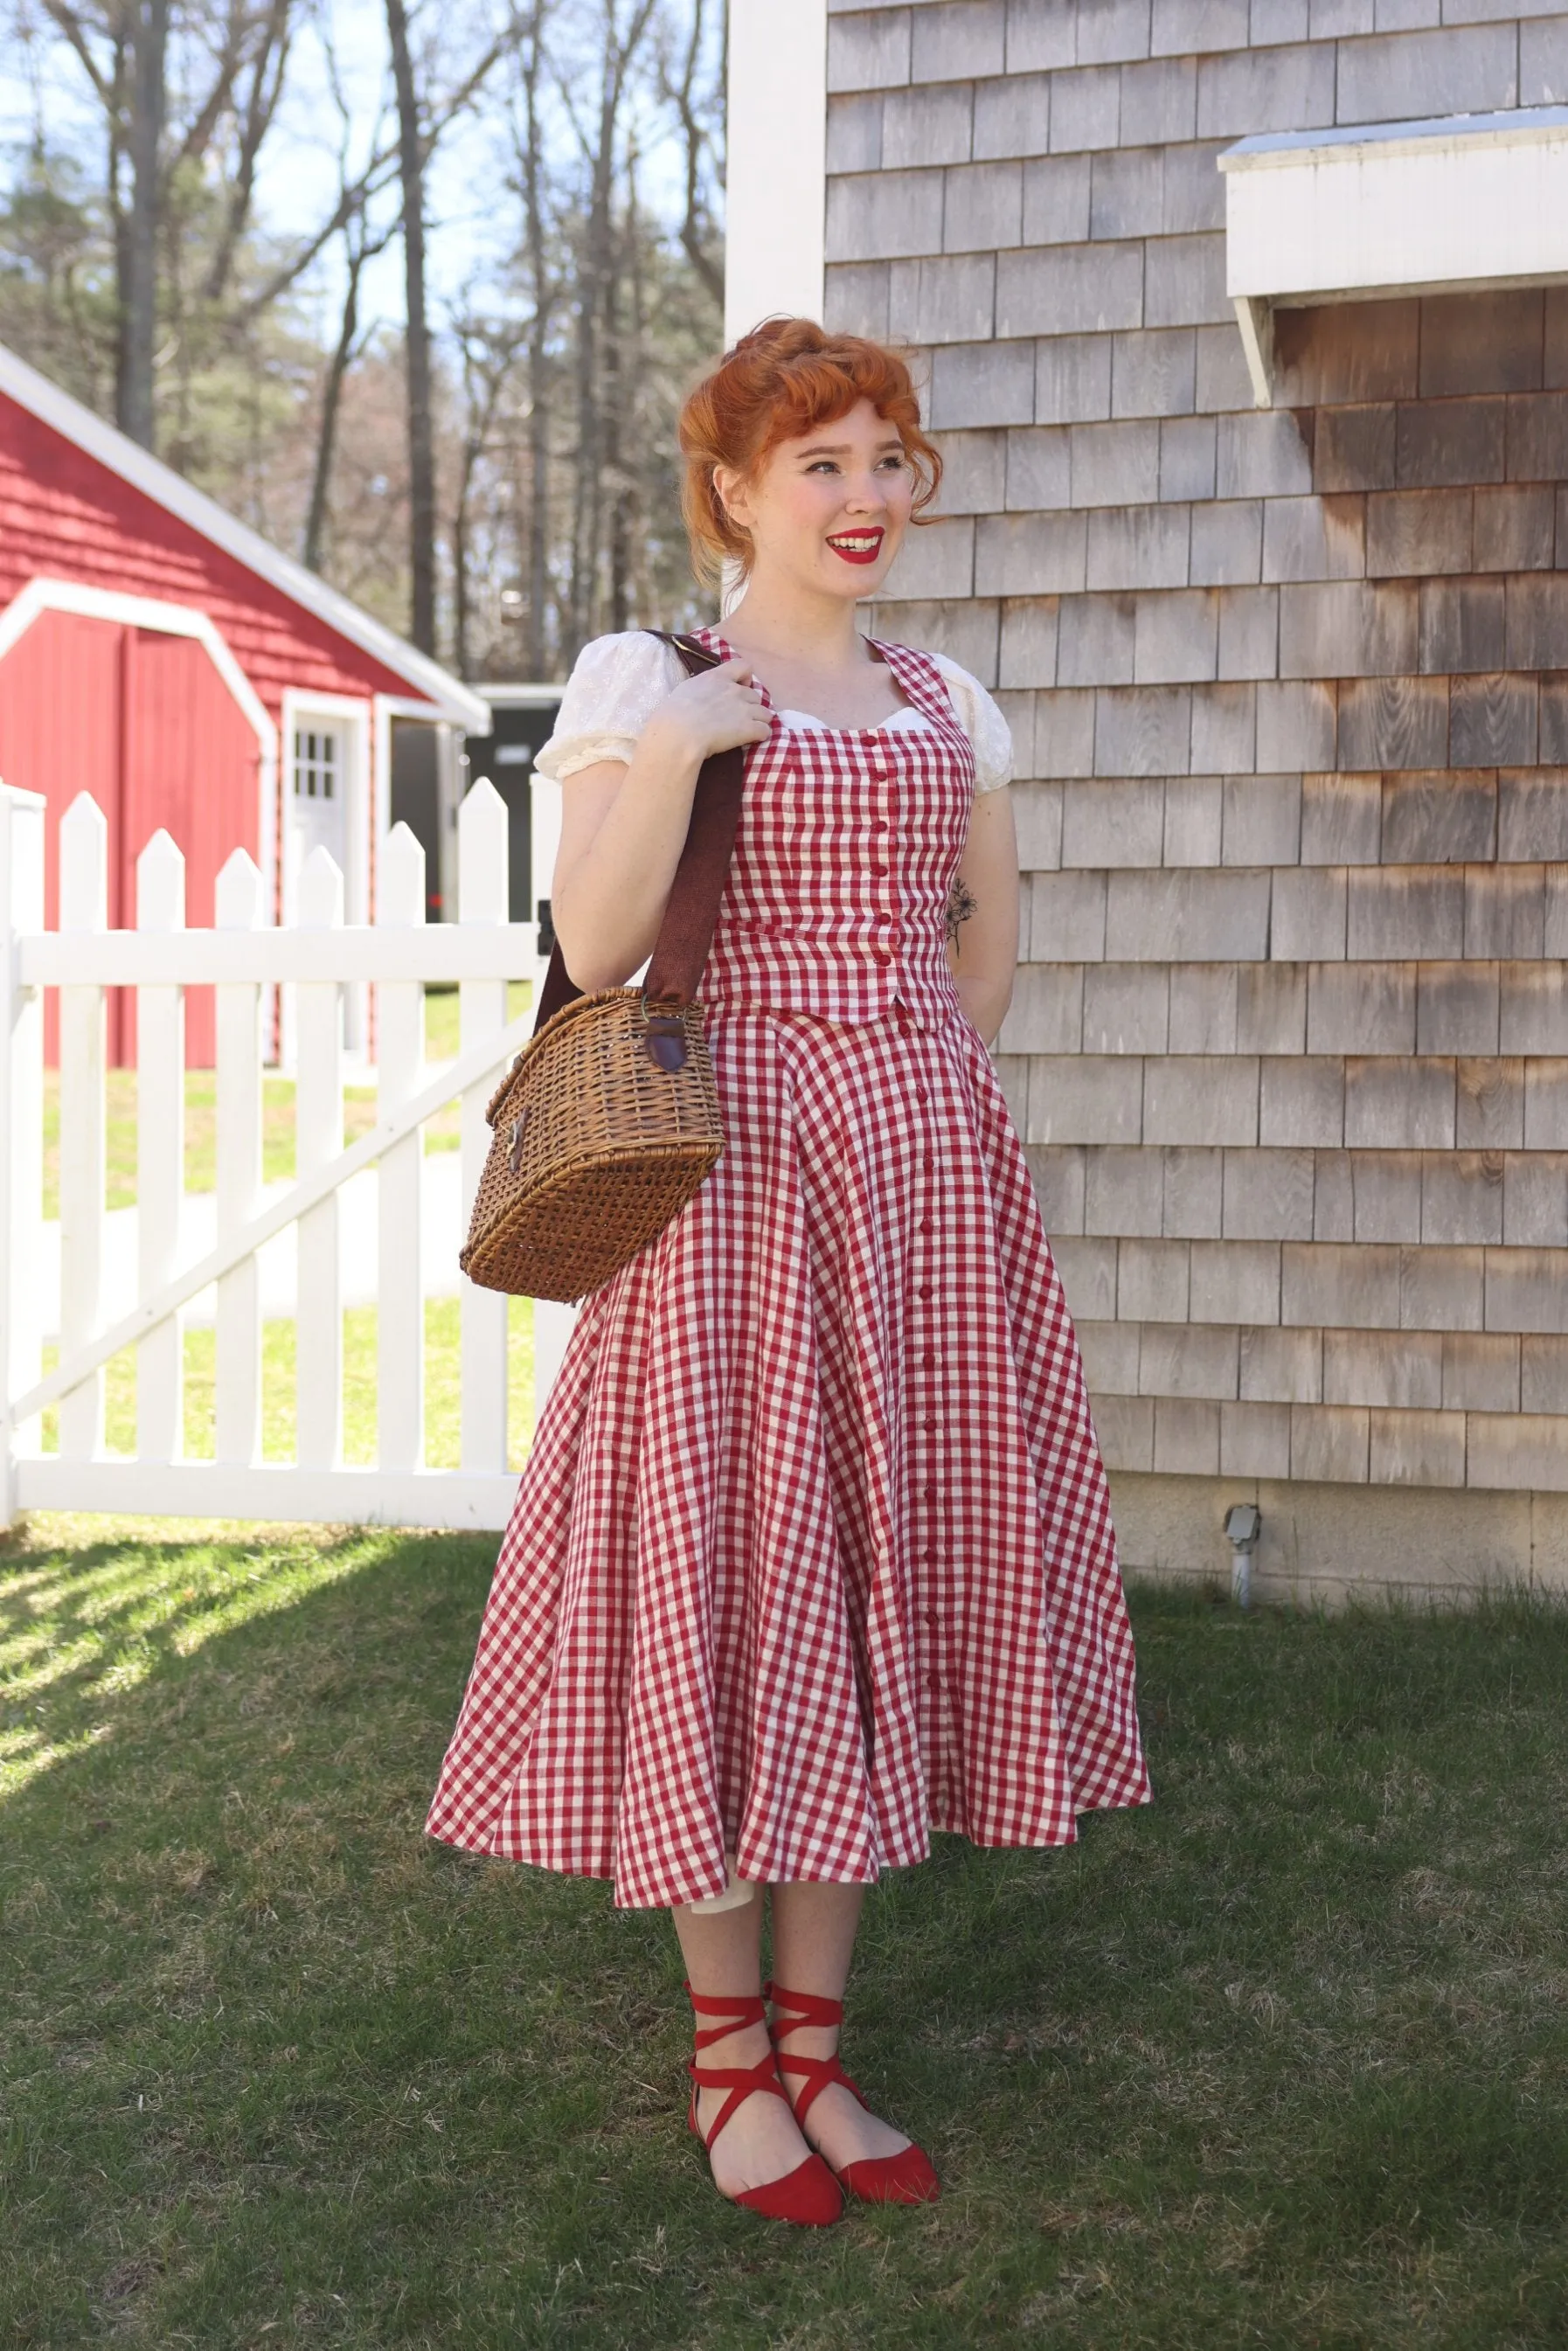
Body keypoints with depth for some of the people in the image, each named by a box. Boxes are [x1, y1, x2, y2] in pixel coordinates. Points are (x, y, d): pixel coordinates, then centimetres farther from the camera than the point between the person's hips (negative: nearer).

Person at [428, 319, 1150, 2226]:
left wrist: (900, 1088, 9)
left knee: (884, 1573, 7)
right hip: (738, 1177, -5)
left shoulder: (946, 704, 14)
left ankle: (816, 2041, 20)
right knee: (733, 1571, -2)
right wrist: (673, 748, -19)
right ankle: (728, 2051, 15)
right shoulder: (643, 681, 0)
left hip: (926, 1172, 5)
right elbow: (594, 952, -9)